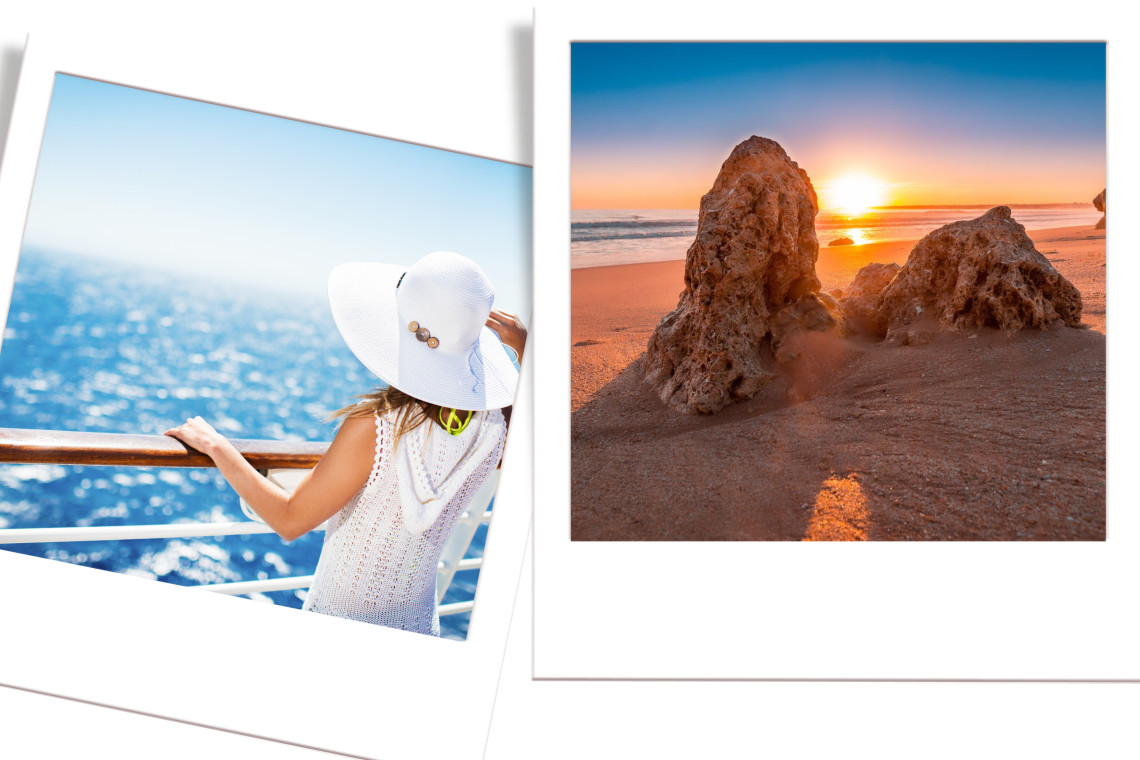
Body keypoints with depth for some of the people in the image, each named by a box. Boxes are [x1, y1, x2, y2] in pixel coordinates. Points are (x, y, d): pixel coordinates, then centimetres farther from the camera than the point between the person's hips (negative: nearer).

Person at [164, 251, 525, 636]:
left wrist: (216, 445, -7)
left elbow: (289, 520, -17)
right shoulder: (493, 425, -14)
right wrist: (525, 347, 4)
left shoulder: (373, 428, -28)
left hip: (341, 626, -4)